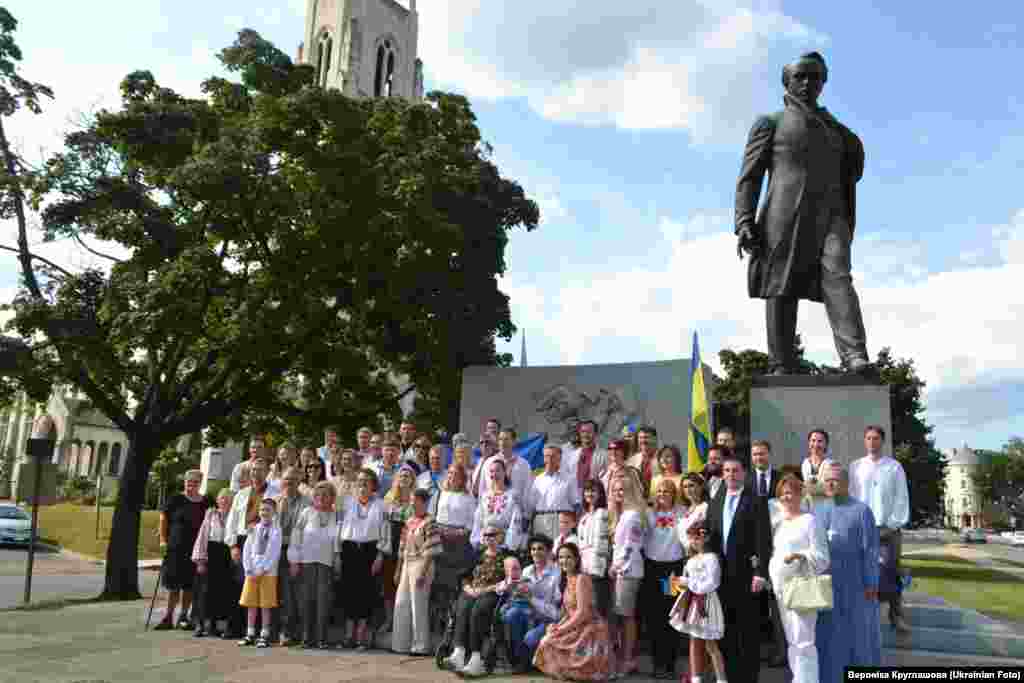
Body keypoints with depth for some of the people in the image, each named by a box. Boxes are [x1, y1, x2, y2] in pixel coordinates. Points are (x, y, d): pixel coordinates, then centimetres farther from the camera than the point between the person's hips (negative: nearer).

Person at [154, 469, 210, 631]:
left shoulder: (206, 503, 4)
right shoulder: (176, 500, -1)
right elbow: (163, 517, 4)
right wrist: (163, 539, 0)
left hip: (196, 550, 2)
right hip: (176, 548, -1)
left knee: (189, 585, 8)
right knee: (173, 585, 4)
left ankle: (183, 617, 19)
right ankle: (168, 618, 13)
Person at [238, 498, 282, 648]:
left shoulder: (276, 530, -4)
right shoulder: (254, 529, 8)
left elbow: (274, 553, -7)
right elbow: (247, 551, 7)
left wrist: (262, 570, -11)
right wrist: (249, 570, -3)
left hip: (268, 572, -4)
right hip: (252, 572, 4)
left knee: (265, 605, 0)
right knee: (251, 604, 7)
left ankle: (264, 635, 7)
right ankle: (250, 634, 15)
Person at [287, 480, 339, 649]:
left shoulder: (336, 516, 6)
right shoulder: (306, 512, 5)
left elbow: (339, 540, 8)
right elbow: (296, 535, 4)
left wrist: (338, 563, 3)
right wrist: (294, 560, 0)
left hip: (326, 561, 0)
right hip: (307, 560, 0)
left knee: (323, 599, -4)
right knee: (308, 598, 3)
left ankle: (322, 638, 0)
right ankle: (307, 637, 10)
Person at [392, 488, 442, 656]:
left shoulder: (428, 523, -11)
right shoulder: (409, 522, 12)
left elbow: (430, 551, -15)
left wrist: (423, 573, -20)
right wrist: (398, 571, 16)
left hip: (420, 566, -8)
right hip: (407, 566, 8)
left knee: (418, 605, -3)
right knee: (401, 603, 10)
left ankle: (421, 646, 6)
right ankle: (402, 644, 21)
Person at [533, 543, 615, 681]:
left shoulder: (581, 578, -15)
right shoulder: (566, 580, 11)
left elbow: (582, 612, -20)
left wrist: (561, 629, -16)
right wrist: (557, 626, -4)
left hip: (589, 628, -8)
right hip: (576, 628, 8)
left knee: (550, 643, -11)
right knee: (546, 641, 1)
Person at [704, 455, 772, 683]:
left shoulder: (756, 502, -5)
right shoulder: (714, 503, 12)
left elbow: (763, 540, -11)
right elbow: (708, 537, 13)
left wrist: (760, 573, -17)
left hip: (746, 574, -5)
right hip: (721, 574, 5)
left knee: (748, 629, 3)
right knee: (726, 628, 11)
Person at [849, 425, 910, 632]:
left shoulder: (894, 466, 1)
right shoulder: (856, 466, 6)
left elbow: (901, 497, 0)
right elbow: (851, 496, 5)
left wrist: (894, 524, -7)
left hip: (888, 527, -1)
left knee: (891, 572, 4)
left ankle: (896, 616, 12)